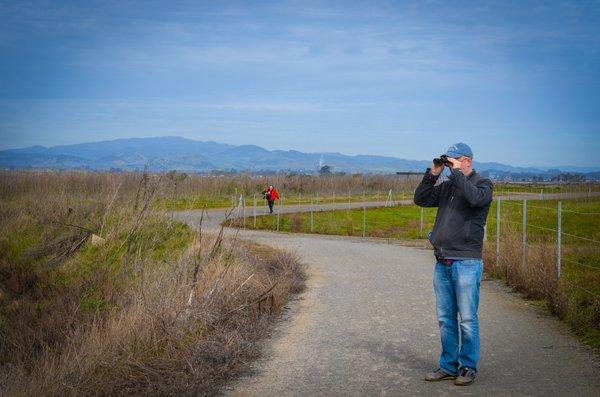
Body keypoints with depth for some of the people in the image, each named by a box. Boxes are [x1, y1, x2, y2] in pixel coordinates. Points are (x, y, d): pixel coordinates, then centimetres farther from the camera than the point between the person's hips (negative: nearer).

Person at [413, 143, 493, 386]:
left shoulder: (483, 183, -1)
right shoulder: (447, 187, 15)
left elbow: (475, 198, -22)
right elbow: (420, 199, 11)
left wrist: (457, 173, -14)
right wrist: (433, 173, 4)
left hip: (466, 263, -6)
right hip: (442, 263, 6)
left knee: (467, 319, -1)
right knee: (445, 318, 11)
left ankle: (468, 368, 11)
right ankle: (449, 366, 21)